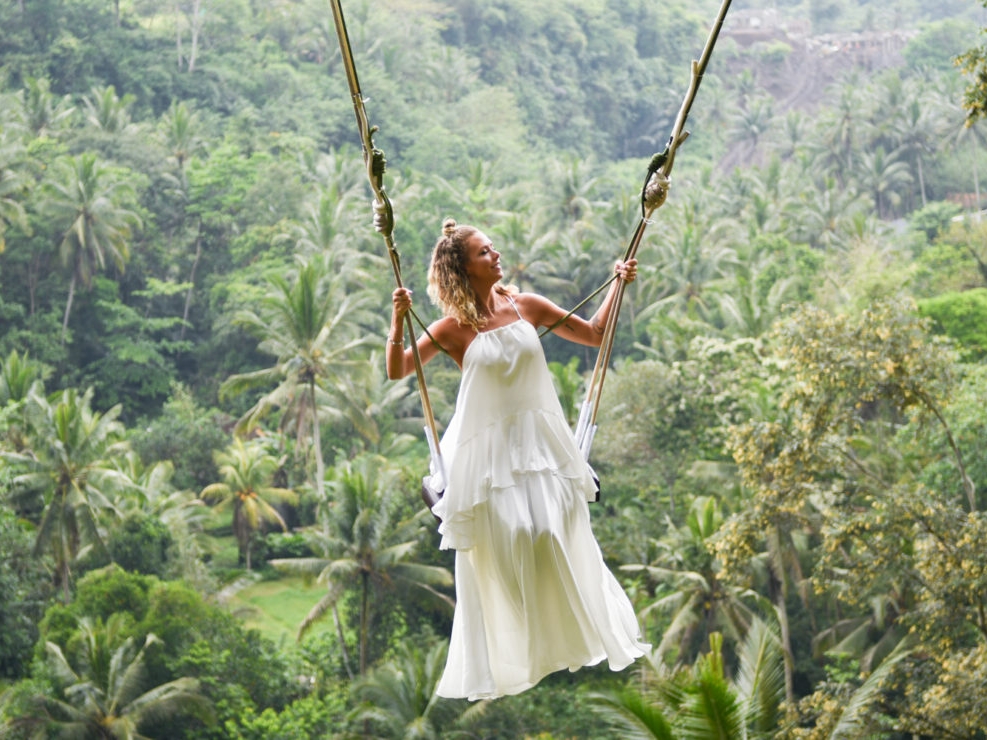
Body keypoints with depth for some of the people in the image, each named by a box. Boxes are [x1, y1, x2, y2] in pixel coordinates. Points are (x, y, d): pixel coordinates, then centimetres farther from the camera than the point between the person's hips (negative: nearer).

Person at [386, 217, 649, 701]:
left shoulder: (526, 306, 3)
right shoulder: (455, 328, -6)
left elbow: (595, 334, 11)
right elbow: (397, 371, -11)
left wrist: (617, 286, 3)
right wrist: (398, 323, -24)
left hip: (540, 442, 2)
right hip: (488, 450, -2)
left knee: (558, 541, 0)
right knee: (500, 549, 2)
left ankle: (578, 639, 19)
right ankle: (503, 667, 15)